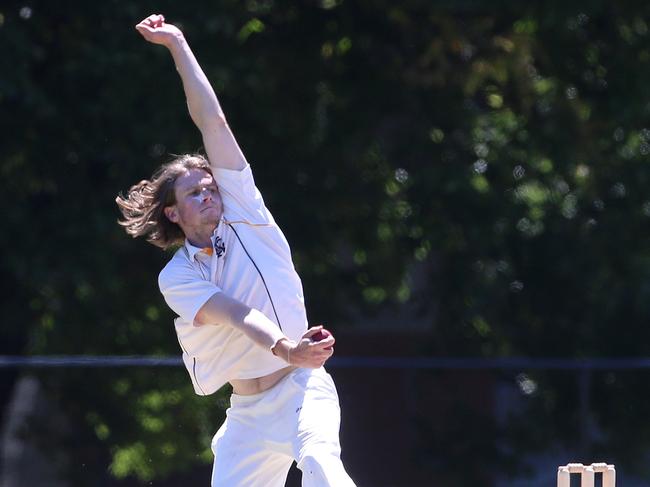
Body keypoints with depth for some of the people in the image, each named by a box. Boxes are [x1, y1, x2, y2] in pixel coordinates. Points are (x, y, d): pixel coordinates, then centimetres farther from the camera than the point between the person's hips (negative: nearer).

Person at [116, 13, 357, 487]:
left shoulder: (243, 213, 5)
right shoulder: (176, 278, 3)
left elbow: (212, 121, 1)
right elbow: (236, 314, -18)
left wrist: (178, 44, 5)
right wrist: (286, 349, -36)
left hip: (302, 390, -2)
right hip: (246, 414, 2)